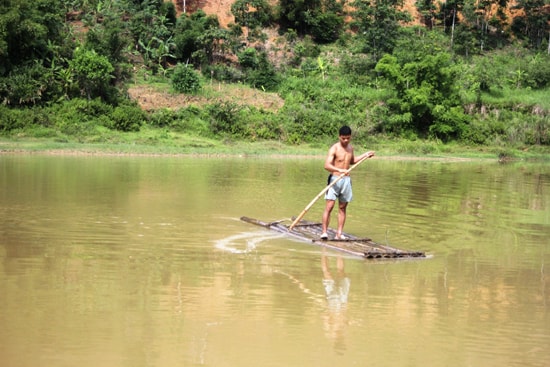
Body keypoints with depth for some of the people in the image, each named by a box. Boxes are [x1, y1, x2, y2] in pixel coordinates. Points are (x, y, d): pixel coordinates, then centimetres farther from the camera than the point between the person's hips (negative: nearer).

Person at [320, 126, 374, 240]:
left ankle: (339, 233, 9)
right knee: (329, 206, -10)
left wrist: (365, 155, 26)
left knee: (342, 207, 6)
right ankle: (324, 232, -7)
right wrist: (339, 170, -39)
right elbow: (327, 165, -24)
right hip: (335, 179, -6)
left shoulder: (350, 147, 10)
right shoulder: (334, 149, -12)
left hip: (346, 180, 6)